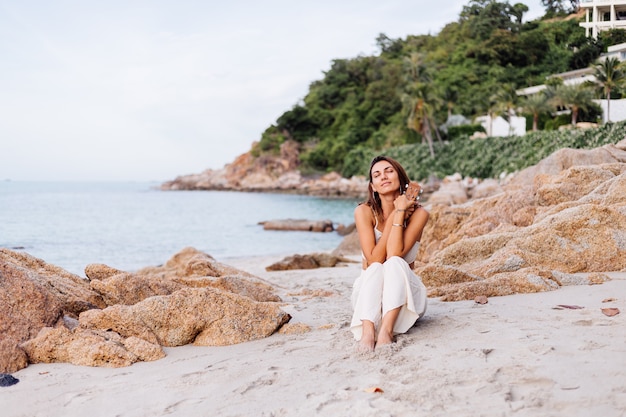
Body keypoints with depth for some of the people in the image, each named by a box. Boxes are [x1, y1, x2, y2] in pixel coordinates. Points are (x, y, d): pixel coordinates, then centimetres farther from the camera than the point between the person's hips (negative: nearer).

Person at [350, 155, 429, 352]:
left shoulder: (418, 213, -12)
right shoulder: (364, 211, -11)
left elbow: (395, 254, -24)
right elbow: (373, 259, -21)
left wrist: (400, 212, -22)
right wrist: (393, 216, -21)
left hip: (403, 292, 0)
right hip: (369, 291, 0)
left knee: (394, 263, -31)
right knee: (375, 269, -32)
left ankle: (386, 330, -48)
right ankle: (367, 330, -51)